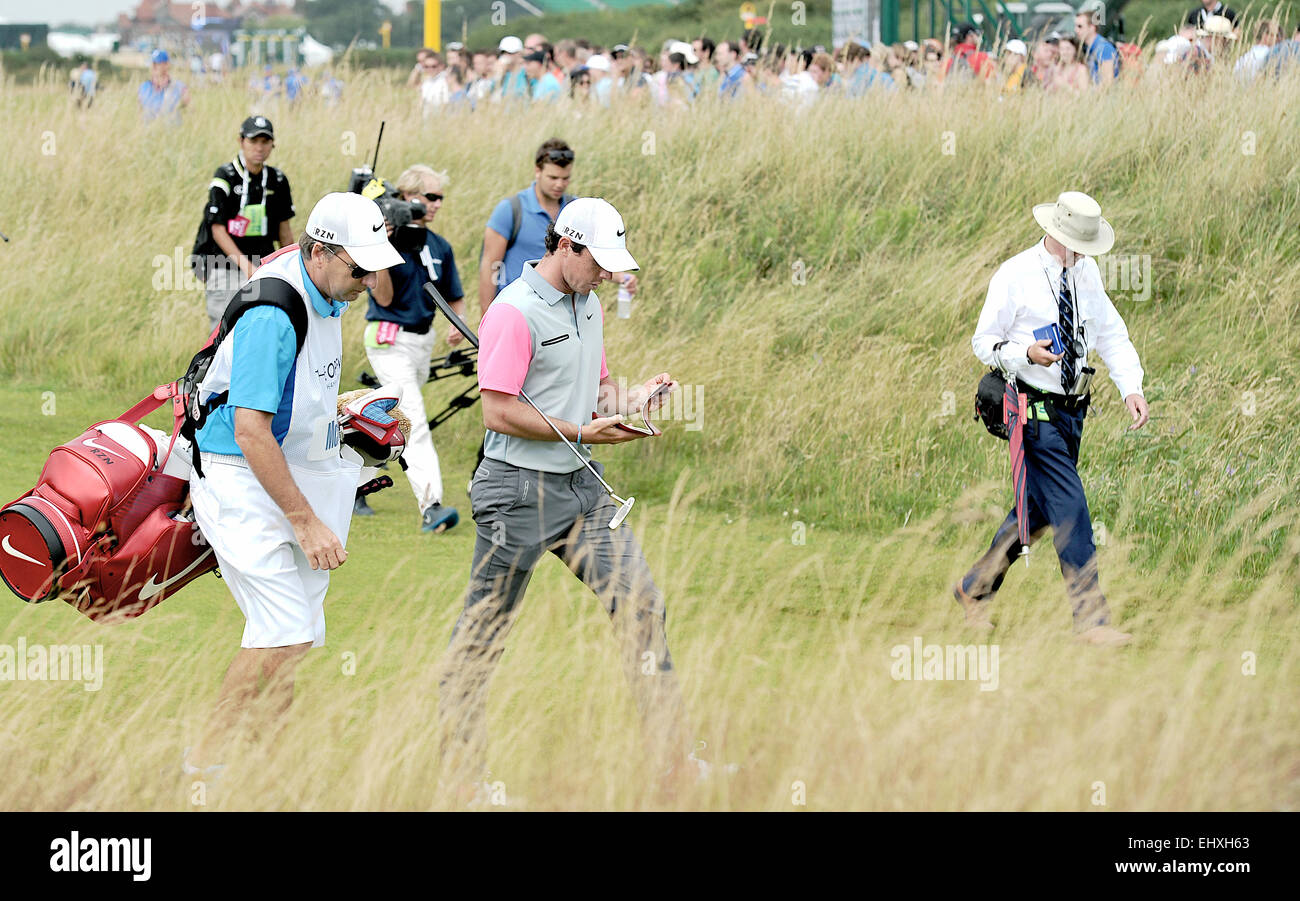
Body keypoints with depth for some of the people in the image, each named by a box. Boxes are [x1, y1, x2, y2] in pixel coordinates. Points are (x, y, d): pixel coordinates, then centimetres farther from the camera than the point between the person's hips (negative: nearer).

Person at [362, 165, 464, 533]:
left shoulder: (439, 247, 8)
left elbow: (455, 298, 16)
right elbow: (384, 298, -14)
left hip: (424, 341, 7)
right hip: (389, 340, -7)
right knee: (414, 422, -19)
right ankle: (430, 506, -29)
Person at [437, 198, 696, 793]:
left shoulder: (587, 304, 12)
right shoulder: (515, 312, -15)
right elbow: (499, 412, -19)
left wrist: (629, 400, 1)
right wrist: (583, 433, -19)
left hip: (583, 485, 8)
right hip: (519, 491, -8)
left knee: (640, 603, 1)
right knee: (483, 631, 2)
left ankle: (671, 758, 6)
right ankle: (458, 769, 13)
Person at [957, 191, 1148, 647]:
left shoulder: (1087, 273, 7)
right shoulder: (1013, 276, -11)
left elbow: (1111, 333, 11)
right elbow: (983, 341, -5)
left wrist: (1131, 388, -3)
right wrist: (1026, 353, -26)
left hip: (1071, 410, 7)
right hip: (1035, 409, -7)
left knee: (1037, 509, 13)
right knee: (1069, 508, -12)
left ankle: (975, 589, 31)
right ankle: (1090, 620, -10)